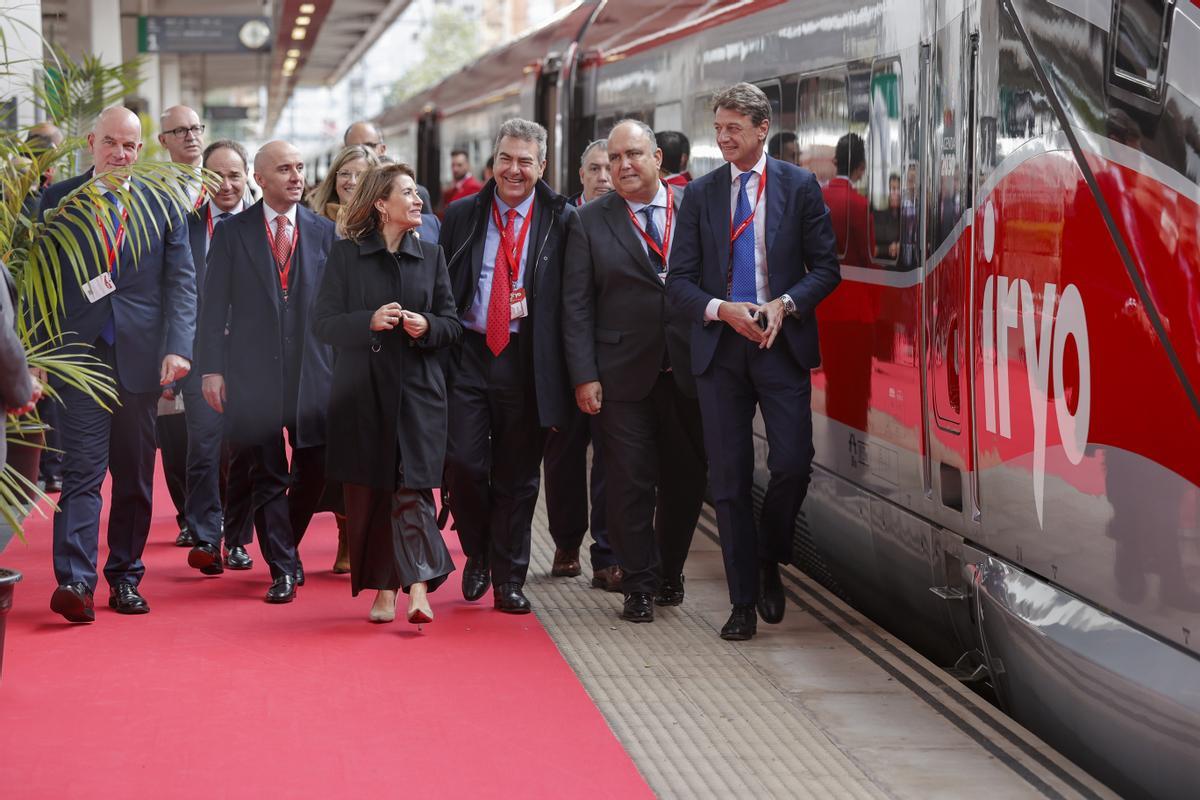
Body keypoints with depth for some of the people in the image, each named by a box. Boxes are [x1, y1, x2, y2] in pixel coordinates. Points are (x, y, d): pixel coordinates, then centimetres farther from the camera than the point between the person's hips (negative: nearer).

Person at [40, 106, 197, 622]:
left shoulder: (162, 207, 8)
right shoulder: (58, 202, 4)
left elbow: (181, 282, 4)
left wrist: (178, 347, -9)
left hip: (141, 356, 2)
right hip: (81, 352, -2)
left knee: (135, 475, 9)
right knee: (83, 468, -10)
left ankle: (125, 577, 19)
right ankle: (74, 581, -16)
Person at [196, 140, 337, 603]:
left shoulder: (325, 232, 8)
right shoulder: (231, 233, 4)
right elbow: (214, 306, 2)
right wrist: (212, 368, -4)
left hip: (314, 370, 2)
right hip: (254, 373, -1)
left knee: (313, 473, 3)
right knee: (267, 476, 1)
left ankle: (285, 547, 27)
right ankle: (282, 569, 9)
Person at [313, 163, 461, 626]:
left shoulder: (431, 256, 10)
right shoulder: (346, 256, 3)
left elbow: (452, 323, 10)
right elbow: (322, 322, -1)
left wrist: (426, 326, -11)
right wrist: (369, 322, -17)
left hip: (417, 389, 0)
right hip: (362, 391, 0)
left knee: (413, 488, -11)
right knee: (367, 493, 3)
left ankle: (418, 588, -17)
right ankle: (383, 588, 12)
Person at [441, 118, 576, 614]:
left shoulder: (561, 220, 1)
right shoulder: (462, 215, 7)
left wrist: (569, 373, -7)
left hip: (526, 362, -1)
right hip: (468, 354, 1)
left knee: (517, 474, 5)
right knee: (462, 462, -7)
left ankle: (508, 580, 16)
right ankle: (478, 554, 18)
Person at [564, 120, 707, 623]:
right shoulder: (591, 221, 3)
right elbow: (576, 304, 1)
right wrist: (584, 375, -6)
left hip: (689, 370, 1)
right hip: (623, 374, -1)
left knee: (685, 481, 9)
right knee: (631, 484, 1)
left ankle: (670, 574, 27)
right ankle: (640, 585, 12)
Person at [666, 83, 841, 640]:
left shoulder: (799, 187, 4)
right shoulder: (700, 193, 8)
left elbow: (825, 269, 3)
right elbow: (679, 280, 6)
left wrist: (784, 304, -13)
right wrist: (721, 310, -12)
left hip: (781, 343, -1)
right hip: (720, 346, 1)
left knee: (793, 463, -12)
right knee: (728, 478, 2)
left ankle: (768, 565, 16)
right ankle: (743, 604, 9)